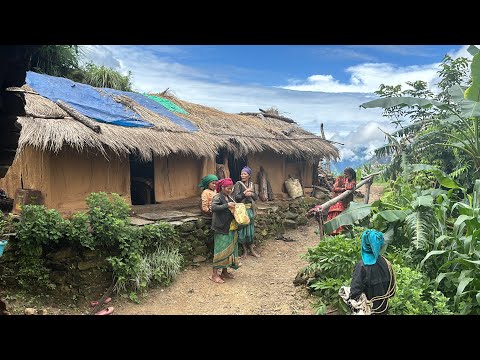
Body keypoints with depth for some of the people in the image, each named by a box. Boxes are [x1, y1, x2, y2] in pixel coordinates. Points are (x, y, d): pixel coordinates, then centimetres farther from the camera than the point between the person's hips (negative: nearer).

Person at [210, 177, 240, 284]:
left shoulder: (228, 198, 13)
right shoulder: (218, 197, -11)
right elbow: (213, 207, -29)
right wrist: (227, 205, -29)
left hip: (231, 229, 8)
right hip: (222, 229, -8)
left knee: (229, 250, 13)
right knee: (221, 251, -5)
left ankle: (224, 272, 26)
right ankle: (214, 274, 5)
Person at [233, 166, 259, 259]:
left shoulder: (251, 184, 9)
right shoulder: (238, 184, -7)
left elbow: (256, 197, 7)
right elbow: (236, 197, -15)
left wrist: (251, 193, -12)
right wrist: (245, 192, -23)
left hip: (250, 209, 5)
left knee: (250, 229, 10)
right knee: (242, 229, -1)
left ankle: (251, 250, 21)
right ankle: (244, 251, 13)